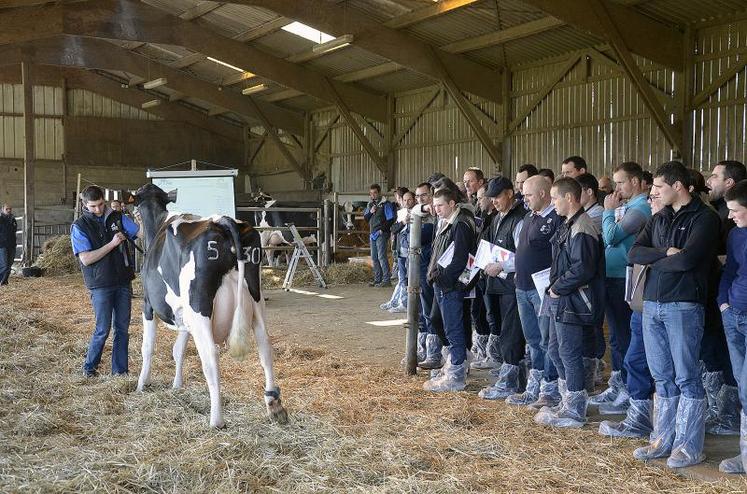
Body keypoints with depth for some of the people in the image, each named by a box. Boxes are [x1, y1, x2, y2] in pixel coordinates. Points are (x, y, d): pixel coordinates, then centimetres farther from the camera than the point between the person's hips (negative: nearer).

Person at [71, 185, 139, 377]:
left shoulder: (117, 218, 5)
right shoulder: (79, 227, -5)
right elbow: (86, 259, -13)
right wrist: (112, 244, -17)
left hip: (123, 282, 4)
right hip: (100, 285, -4)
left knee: (122, 328, 8)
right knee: (103, 329, -1)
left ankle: (120, 369, 17)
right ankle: (89, 367, 19)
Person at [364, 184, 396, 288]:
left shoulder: (385, 204, -7)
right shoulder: (370, 204, 15)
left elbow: (391, 219, -12)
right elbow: (365, 218, 15)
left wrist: (383, 229, -13)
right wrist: (370, 212, -4)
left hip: (381, 234, -8)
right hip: (373, 234, 8)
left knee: (381, 256, -13)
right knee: (374, 258, 10)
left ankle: (387, 279, -11)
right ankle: (377, 279, 17)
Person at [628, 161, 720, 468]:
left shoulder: (704, 218, -6)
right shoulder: (659, 219, 15)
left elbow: (687, 259, -19)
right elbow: (634, 253, 3)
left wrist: (653, 261, -3)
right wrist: (666, 253, -12)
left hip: (684, 306, -7)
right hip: (652, 304, 7)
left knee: (686, 378, -1)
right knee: (662, 378, 12)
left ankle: (690, 446, 8)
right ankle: (663, 440, 21)